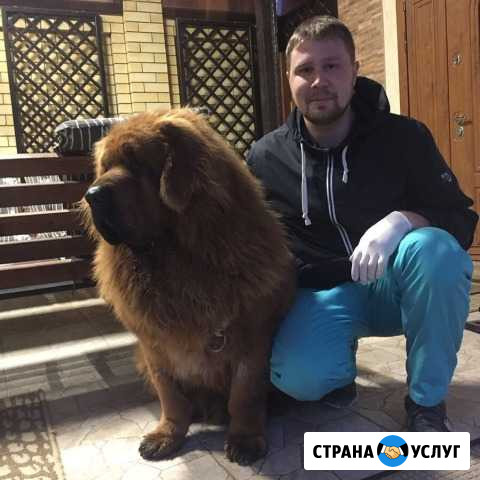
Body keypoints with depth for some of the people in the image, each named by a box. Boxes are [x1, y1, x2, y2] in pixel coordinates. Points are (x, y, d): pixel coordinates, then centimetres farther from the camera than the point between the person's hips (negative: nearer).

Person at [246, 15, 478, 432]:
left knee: (433, 250, -34)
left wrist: (402, 221, -31)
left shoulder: (404, 137, -8)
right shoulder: (266, 158, -3)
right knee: (295, 376, -28)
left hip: (399, 285, 0)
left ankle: (427, 401, -11)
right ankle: (339, 369, 12)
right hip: (323, 293, 0)